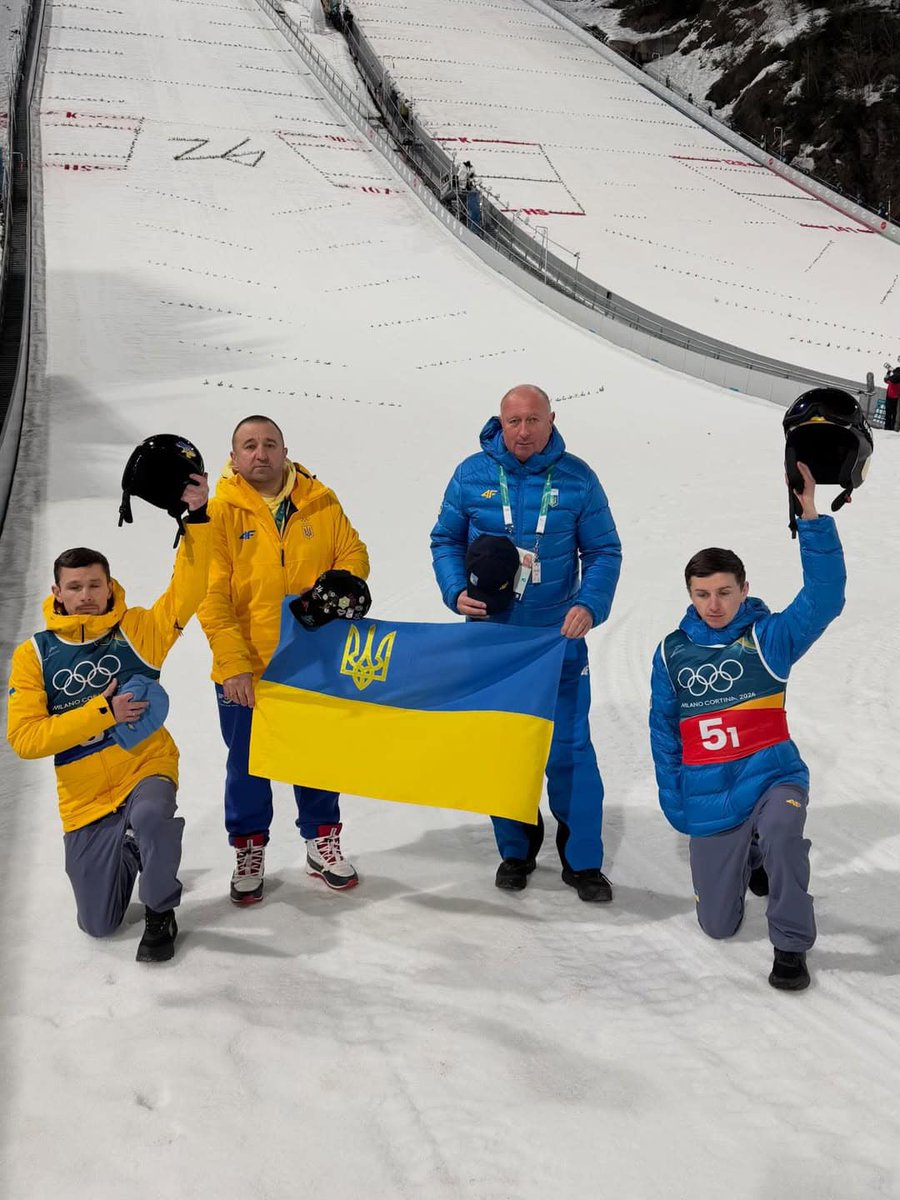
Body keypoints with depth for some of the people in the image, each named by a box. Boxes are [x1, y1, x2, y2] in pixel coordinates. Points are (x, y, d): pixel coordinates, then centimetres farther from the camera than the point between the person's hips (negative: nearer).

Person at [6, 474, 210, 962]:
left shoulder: (137, 630, -7)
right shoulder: (34, 655, -6)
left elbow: (186, 591, -20)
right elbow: (24, 737, -12)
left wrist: (196, 517, -29)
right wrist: (102, 712, -20)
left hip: (147, 766, -2)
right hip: (85, 797, 2)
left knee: (151, 817, -39)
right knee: (98, 925, 7)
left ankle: (160, 912, -8)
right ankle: (128, 854, 42)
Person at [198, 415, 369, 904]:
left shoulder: (322, 503, 1)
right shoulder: (219, 514, -8)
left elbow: (353, 555, 6)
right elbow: (212, 596, -12)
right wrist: (234, 663, -19)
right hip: (245, 671, -2)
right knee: (247, 765, 12)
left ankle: (322, 841, 35)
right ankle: (249, 849, 31)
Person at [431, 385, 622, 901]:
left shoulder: (577, 478, -4)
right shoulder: (472, 474, -2)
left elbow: (604, 551, 0)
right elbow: (446, 539, 7)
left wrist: (590, 605, -17)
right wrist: (457, 591, -11)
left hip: (559, 637, -1)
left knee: (570, 749, 0)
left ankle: (583, 860, 16)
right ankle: (516, 848, 30)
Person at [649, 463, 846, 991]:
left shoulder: (769, 637, -6)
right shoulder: (673, 652, 0)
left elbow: (825, 596, -23)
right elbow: (664, 729, 9)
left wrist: (811, 516, -32)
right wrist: (673, 800, 6)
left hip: (773, 777, -3)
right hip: (709, 801, 3)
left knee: (781, 829, -40)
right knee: (718, 926, 9)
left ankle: (791, 944, -16)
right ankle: (753, 861, 42)